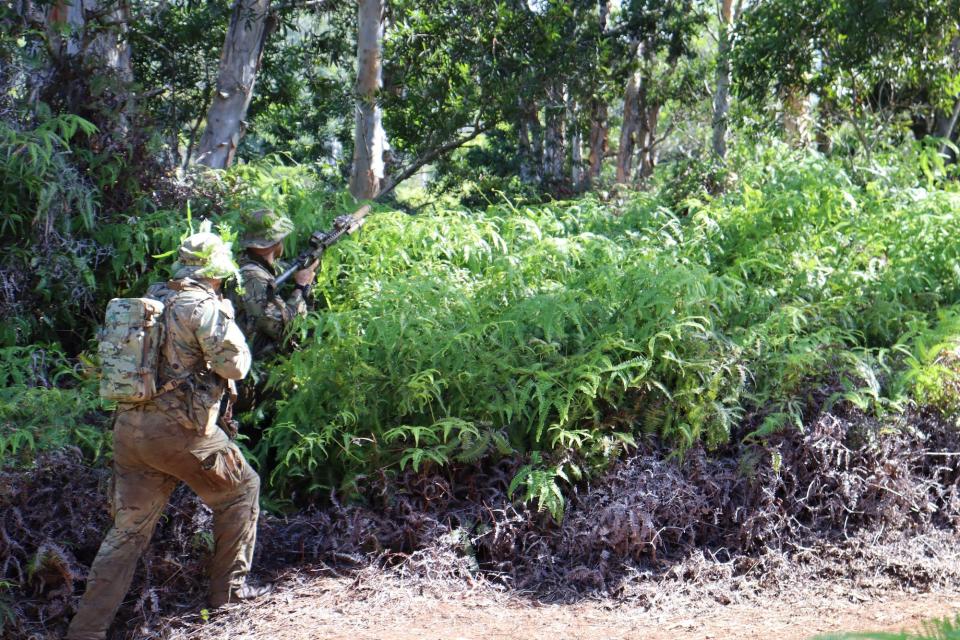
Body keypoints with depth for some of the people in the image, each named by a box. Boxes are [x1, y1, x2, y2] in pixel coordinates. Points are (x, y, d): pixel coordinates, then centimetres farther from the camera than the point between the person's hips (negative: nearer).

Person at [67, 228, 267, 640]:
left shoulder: (151, 299, 13)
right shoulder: (204, 307, -9)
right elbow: (235, 365, -9)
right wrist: (228, 317, 7)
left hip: (129, 428, 7)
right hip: (180, 432, -7)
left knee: (128, 530, 11)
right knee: (240, 490, 17)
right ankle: (229, 589, 22)